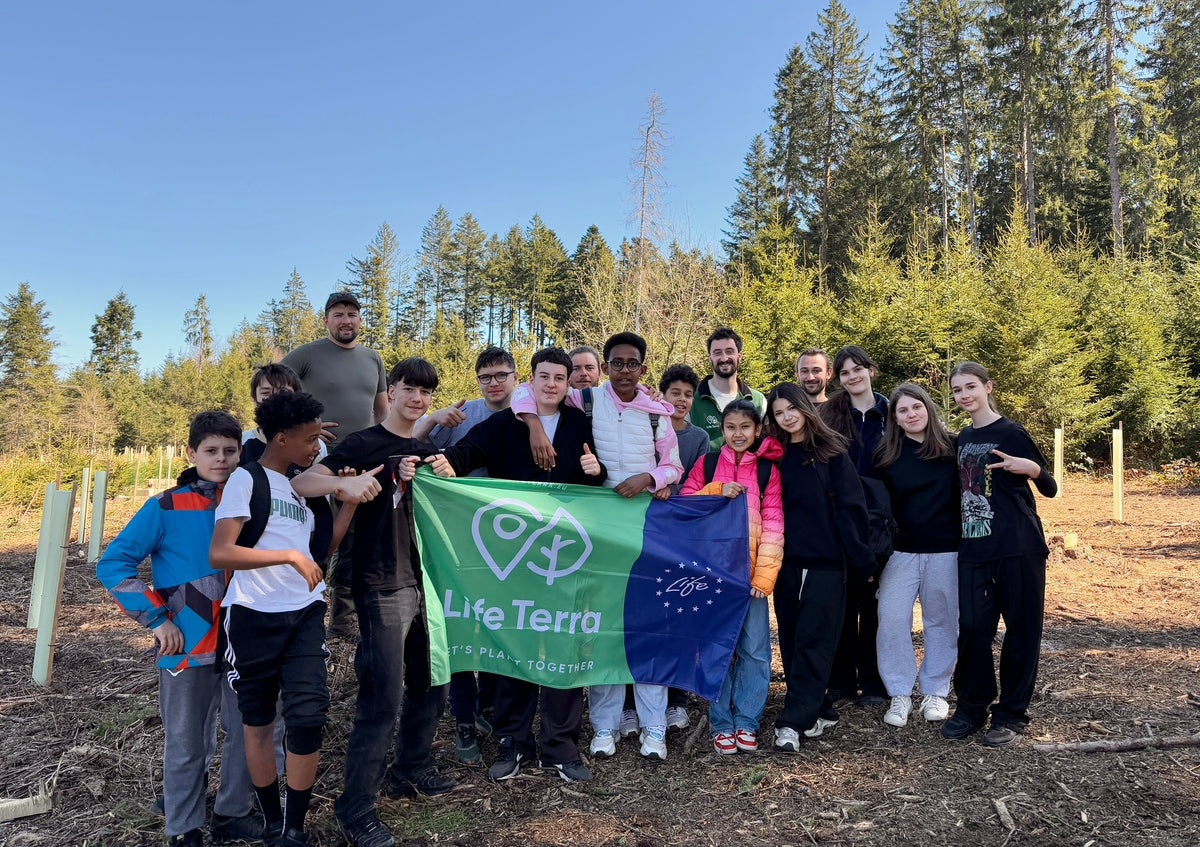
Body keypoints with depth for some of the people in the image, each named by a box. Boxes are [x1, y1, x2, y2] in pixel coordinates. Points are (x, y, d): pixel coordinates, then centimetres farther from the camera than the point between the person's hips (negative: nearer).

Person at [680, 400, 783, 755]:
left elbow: (772, 525, 0)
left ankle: (746, 721, 18)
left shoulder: (767, 470, 5)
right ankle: (721, 723, 16)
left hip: (752, 573, 0)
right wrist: (718, 491, -13)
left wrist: (763, 574, -8)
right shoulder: (706, 465, 7)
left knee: (754, 649, 3)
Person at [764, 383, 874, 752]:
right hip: (787, 561, 4)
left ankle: (793, 721, -2)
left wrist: (859, 555, -8)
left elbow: (850, 504, -3)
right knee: (791, 638, 7)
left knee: (813, 639, -5)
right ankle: (810, 715, 19)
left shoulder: (831, 451, 1)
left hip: (827, 561, -3)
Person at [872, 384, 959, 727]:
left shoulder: (952, 447, 1)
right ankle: (899, 694, 9)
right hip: (900, 551, 1)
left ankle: (936, 691, 24)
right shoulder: (885, 454, 3)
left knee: (941, 620, 8)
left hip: (945, 551, 0)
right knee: (892, 619, -4)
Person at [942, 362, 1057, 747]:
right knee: (972, 627, 4)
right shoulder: (962, 439, 12)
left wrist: (1033, 469, -23)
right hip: (974, 549, 5)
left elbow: (1049, 489, -4)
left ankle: (1011, 714, 16)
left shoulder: (1011, 433, -5)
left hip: (1019, 548, -5)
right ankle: (972, 707, 19)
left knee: (1021, 628, 3)